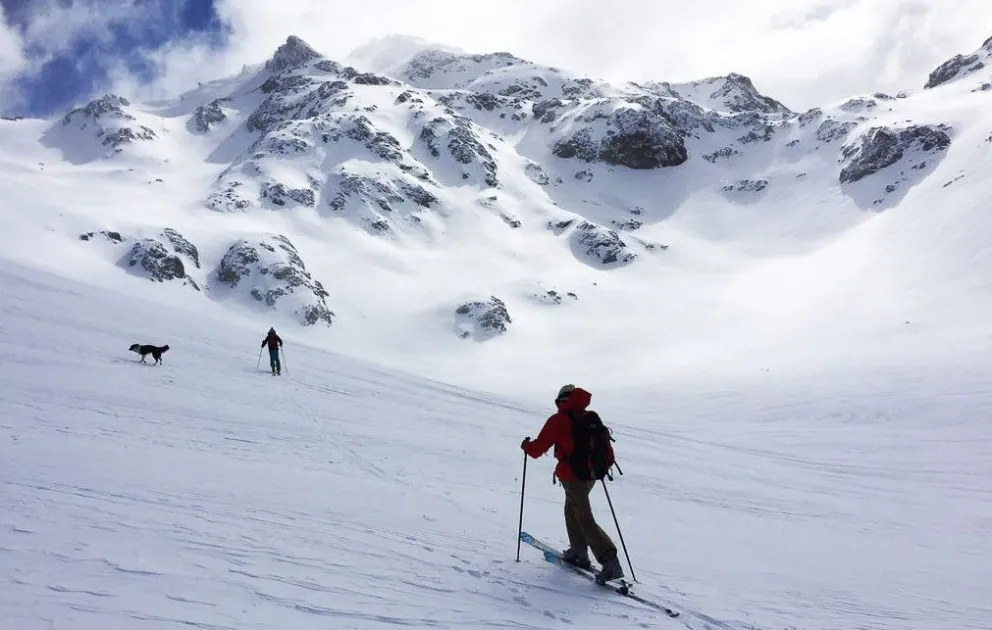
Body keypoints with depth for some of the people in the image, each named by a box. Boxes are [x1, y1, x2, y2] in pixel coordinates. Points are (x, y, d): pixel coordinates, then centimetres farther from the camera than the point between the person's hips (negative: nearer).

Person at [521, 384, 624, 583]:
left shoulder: (558, 421, -7)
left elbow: (538, 449, -3)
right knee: (572, 509, 26)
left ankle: (610, 561, -14)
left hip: (572, 476, -7)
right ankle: (579, 552, 32)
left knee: (585, 520, -4)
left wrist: (526, 445, 17)